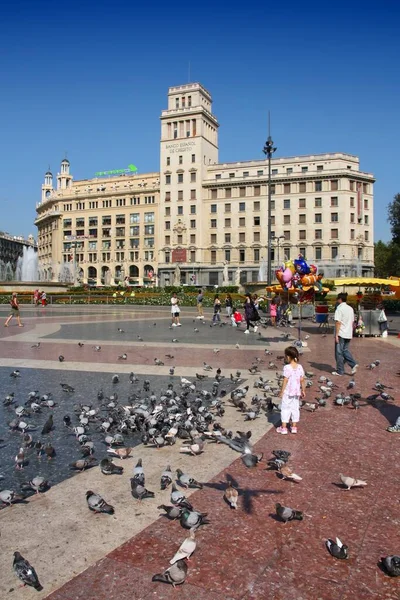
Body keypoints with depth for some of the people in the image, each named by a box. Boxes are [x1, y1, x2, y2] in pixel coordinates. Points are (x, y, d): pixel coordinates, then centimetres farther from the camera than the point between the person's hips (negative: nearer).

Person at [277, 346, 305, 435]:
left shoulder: (287, 367, -17)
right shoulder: (300, 367, -1)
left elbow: (285, 381, -16)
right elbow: (302, 380, 3)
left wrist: (282, 391, -8)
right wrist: (303, 391, 14)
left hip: (287, 392, -5)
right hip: (296, 392, 5)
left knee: (285, 408, 4)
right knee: (295, 408, 14)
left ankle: (284, 428, 8)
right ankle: (294, 427, 20)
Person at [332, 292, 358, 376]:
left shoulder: (339, 309, -14)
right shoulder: (350, 309, 10)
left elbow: (338, 322, -18)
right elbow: (352, 322, 15)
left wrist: (336, 335, -15)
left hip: (341, 334, -7)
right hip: (348, 334, 7)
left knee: (339, 353, 2)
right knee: (346, 350, 17)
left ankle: (340, 371, 7)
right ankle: (353, 364, -1)